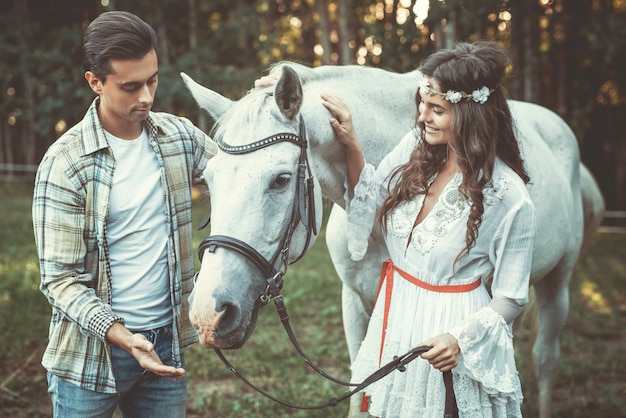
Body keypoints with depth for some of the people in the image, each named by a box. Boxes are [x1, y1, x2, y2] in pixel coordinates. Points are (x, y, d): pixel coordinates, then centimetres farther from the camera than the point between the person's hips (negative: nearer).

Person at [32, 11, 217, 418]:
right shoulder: (66, 162, -14)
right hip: (91, 355, -4)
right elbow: (59, 278, -14)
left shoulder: (180, 136, 0)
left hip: (167, 343, 4)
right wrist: (121, 335, -26)